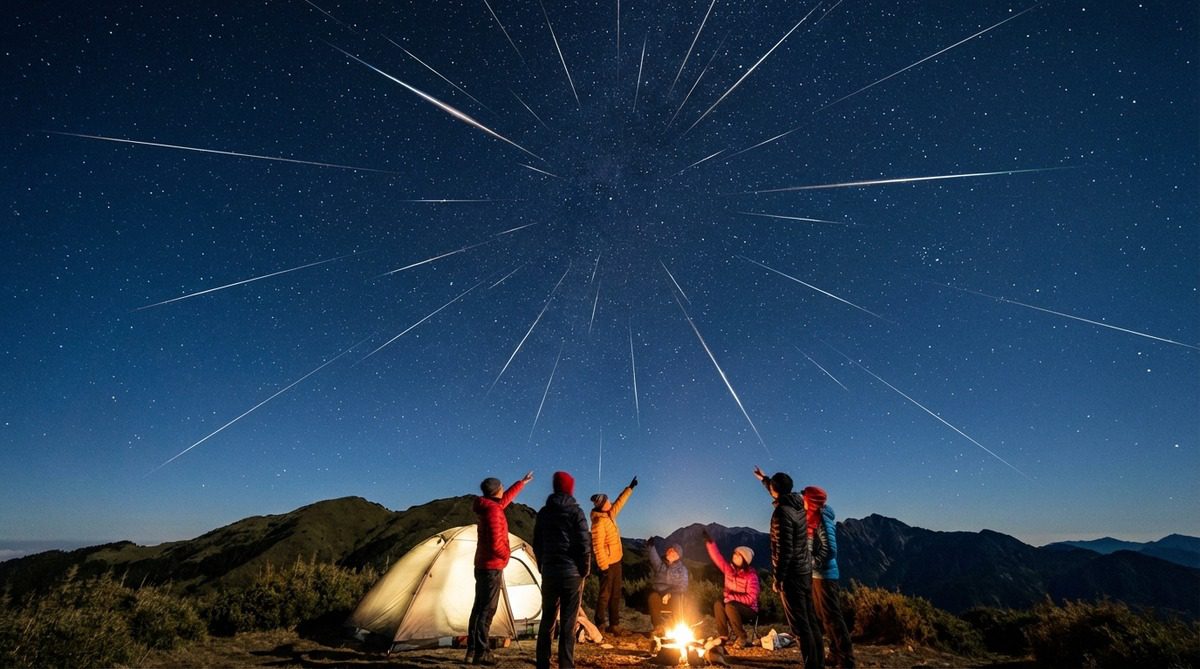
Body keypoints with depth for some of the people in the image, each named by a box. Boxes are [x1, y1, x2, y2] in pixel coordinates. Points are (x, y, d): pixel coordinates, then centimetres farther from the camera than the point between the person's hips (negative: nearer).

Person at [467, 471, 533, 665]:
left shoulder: (486, 507, 8)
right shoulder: (494, 511, -20)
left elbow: (504, 499, 27)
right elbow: (496, 544, -24)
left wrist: (522, 483, 36)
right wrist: (506, 556, -5)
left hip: (482, 566, 9)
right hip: (492, 567, -9)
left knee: (478, 608, 12)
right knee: (487, 610, -4)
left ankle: (472, 651, 17)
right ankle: (481, 653, 0)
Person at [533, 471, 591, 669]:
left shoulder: (543, 512, 5)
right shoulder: (575, 512, -8)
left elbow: (537, 544, 10)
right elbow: (584, 544, -11)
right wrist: (585, 571, 0)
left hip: (549, 572, 4)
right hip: (571, 573, -4)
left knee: (547, 619, 14)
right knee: (568, 622, 2)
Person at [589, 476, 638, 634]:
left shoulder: (609, 515, 4)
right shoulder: (599, 522, -22)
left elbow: (619, 502, 19)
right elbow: (598, 547, -23)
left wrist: (630, 488, 20)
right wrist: (603, 566, -21)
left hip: (616, 561, 9)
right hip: (608, 564, -9)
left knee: (616, 594, 13)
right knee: (605, 595, -1)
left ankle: (614, 624, 21)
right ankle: (600, 626, 9)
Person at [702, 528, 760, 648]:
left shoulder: (751, 575, -18)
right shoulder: (729, 568, -3)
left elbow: (750, 599, -21)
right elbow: (717, 557, -4)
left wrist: (731, 597, -25)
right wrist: (709, 542, -15)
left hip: (748, 609, -5)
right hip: (732, 604, 5)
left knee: (730, 607, -33)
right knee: (718, 604, -24)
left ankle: (741, 638, -18)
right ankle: (723, 636, -17)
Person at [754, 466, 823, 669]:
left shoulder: (782, 512, -21)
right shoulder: (797, 504, 3)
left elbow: (784, 551, -22)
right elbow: (780, 494, 29)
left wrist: (778, 579, -15)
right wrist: (764, 479, 39)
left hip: (792, 575, -9)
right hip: (805, 571, 9)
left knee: (800, 624, -2)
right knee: (810, 620, 15)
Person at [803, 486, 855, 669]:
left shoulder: (823, 521, -17)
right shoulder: (813, 519, 9)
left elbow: (830, 551, -21)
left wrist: (811, 564, -17)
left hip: (824, 576, -9)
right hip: (816, 575, 9)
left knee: (832, 618, -3)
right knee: (823, 617, 15)